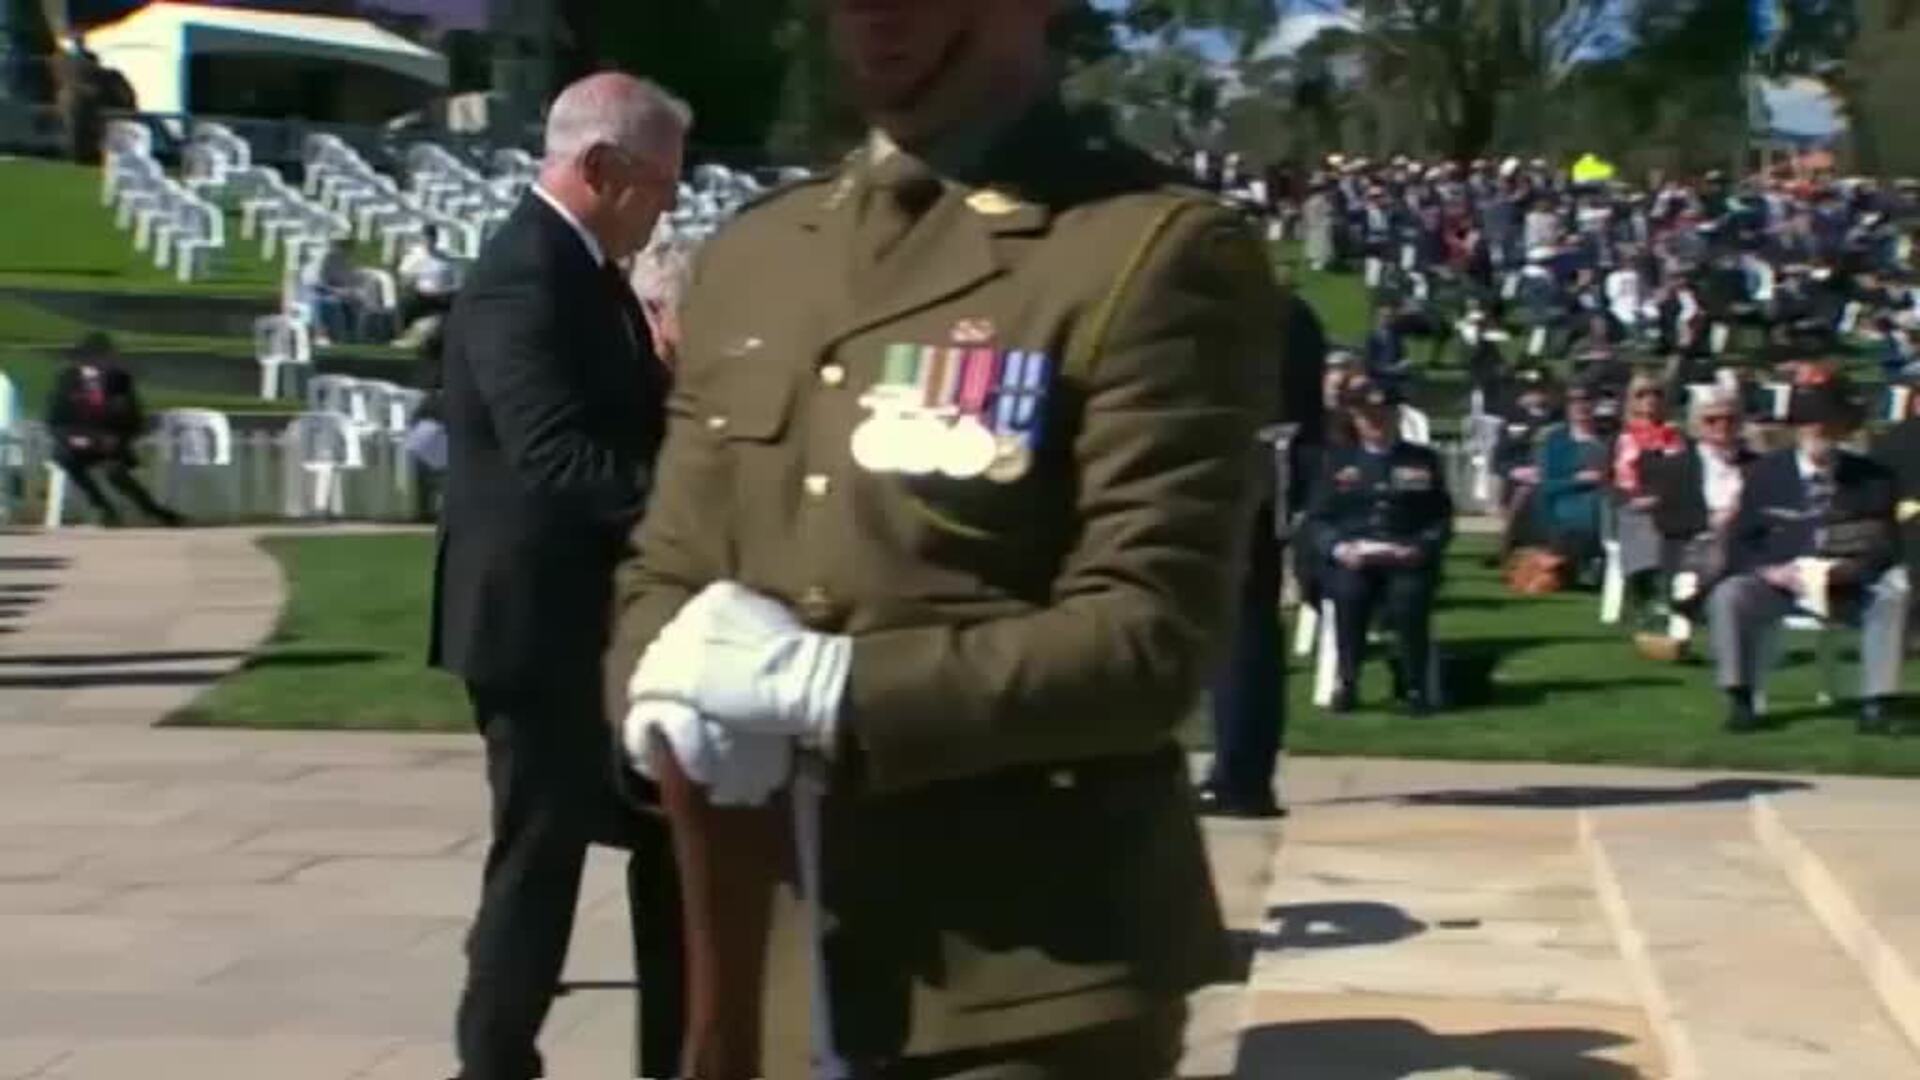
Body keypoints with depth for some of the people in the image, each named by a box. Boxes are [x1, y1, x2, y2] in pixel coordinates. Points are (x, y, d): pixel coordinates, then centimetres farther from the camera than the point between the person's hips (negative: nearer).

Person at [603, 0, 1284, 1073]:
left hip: (1034, 981, -6)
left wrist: (829, 687, -21)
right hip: (779, 964, 6)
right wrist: (668, 685, -7)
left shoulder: (1162, 252, -8)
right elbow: (667, 569, 16)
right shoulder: (748, 256, 14)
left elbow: (1152, 638, -14)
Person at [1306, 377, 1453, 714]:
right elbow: (1318, 519, 9)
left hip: (1407, 559, 0)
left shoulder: (1424, 461, 17)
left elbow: (1442, 519, 10)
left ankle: (1415, 687, -20)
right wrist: (1340, 548, -11)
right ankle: (1348, 683, -20)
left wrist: (1419, 548, -10)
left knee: (1410, 595, -33)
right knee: (1349, 593, -34)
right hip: (1351, 559, 0)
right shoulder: (1337, 461, 17)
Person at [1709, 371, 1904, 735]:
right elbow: (1739, 543, 3)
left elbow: (1885, 547, -1)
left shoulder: (1869, 477, 2)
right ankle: (1740, 698, -16)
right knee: (1728, 596, -28)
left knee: (1893, 594, -28)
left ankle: (1875, 702, -21)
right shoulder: (1766, 473, 4)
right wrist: (1772, 571, -18)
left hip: (1848, 586, 0)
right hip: (1776, 581, 0)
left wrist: (1847, 570, -22)